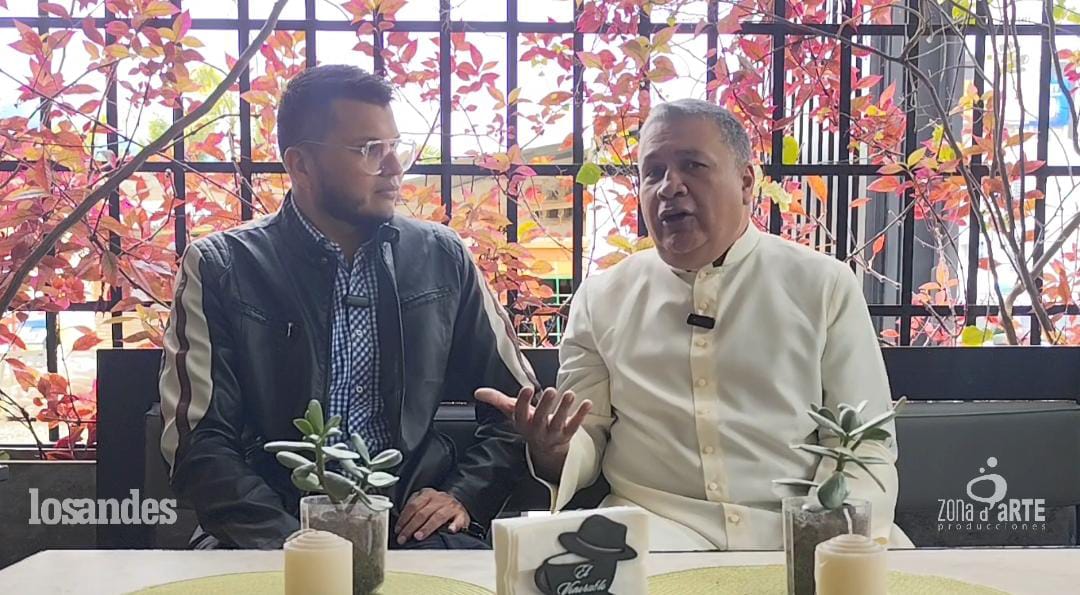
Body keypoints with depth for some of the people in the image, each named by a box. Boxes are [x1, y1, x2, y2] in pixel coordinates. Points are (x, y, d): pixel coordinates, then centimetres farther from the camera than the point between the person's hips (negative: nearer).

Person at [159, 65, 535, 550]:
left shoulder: (441, 258, 8)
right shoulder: (219, 268, 1)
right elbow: (198, 442, -5)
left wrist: (464, 496, -4)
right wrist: (289, 543, -19)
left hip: (410, 524, 2)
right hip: (271, 532, -2)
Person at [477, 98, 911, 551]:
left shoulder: (825, 285, 6)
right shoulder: (600, 297, 10)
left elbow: (865, 442, 3)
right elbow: (589, 433, 13)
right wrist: (553, 454, -12)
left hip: (797, 523, 0)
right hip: (656, 519, 0)